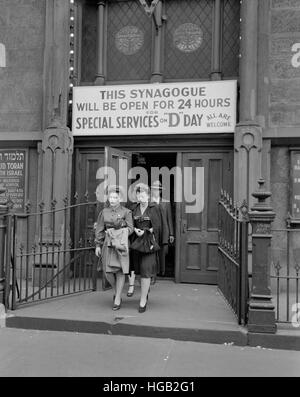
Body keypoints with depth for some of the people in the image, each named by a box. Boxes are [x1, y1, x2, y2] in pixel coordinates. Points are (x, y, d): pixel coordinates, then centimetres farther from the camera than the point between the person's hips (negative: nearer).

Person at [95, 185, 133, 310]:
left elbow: (130, 228, -3)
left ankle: (117, 299, 11)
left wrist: (119, 234, -17)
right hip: (108, 243, 3)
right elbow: (99, 229, 10)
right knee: (108, 271, -1)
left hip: (121, 243, -2)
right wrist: (98, 245, 7)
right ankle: (115, 291, 28)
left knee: (120, 271, -1)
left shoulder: (126, 212, 0)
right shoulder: (104, 212, 8)